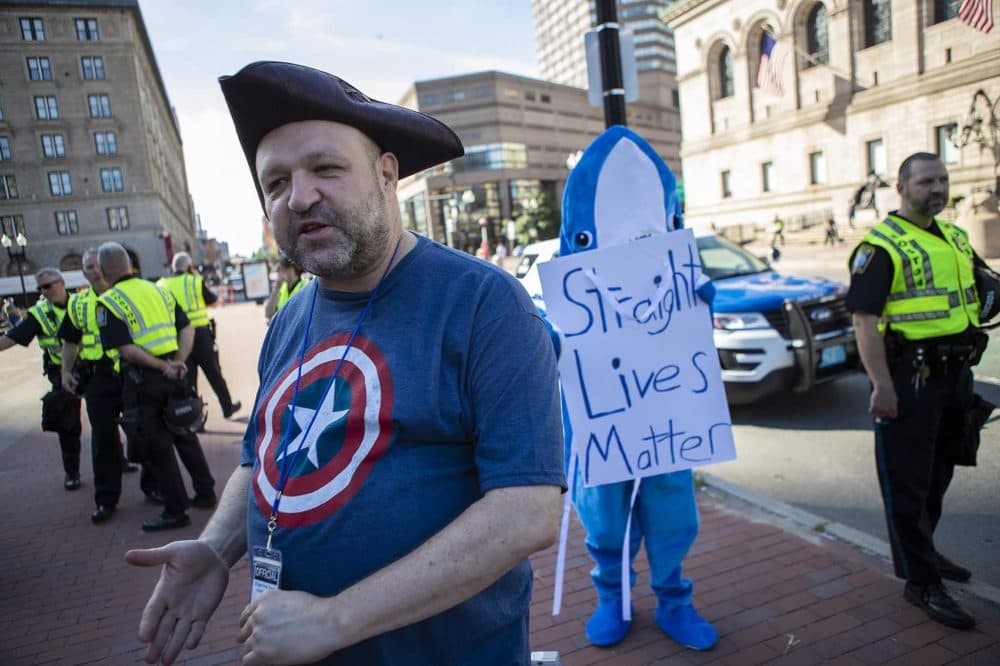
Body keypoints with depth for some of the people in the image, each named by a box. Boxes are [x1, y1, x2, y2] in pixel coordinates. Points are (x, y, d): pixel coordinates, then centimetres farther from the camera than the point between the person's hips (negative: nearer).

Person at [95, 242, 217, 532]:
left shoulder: (108, 303, -9)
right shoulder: (158, 291, 9)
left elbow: (127, 350, -18)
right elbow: (187, 328, 5)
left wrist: (162, 367, -14)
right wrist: (179, 362, -4)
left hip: (143, 379, -6)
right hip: (173, 375, 6)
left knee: (155, 447, 4)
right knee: (184, 434, 19)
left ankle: (176, 511, 11)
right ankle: (205, 492, 28)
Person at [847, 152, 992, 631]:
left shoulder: (955, 238, 13)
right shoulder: (881, 246, -12)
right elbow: (865, 320, -19)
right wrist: (882, 386, -23)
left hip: (955, 376, 8)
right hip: (909, 379, -8)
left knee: (938, 474, 20)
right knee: (908, 483, 1)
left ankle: (924, 551, 38)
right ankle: (921, 583, 11)